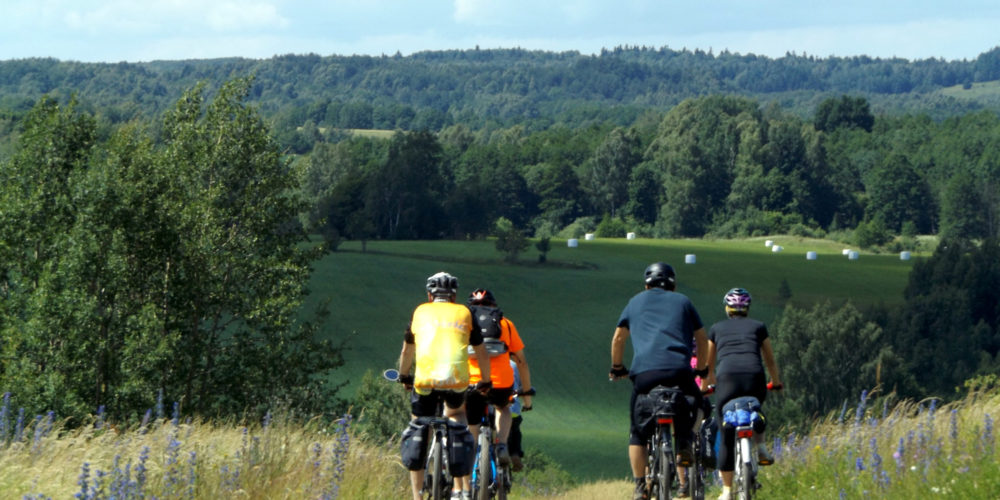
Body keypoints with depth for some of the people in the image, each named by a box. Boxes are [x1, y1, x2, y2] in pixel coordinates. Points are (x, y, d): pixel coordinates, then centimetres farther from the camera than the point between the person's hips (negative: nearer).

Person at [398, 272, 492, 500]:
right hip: (458, 379, 1)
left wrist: (404, 376, 51)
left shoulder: (421, 312, 21)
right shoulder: (465, 313, 19)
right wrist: (486, 381, 41)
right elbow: (481, 353, 24)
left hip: (425, 380, -1)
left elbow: (407, 351, 33)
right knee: (456, 413, 32)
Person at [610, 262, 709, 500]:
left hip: (644, 372, 1)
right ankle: (684, 445, 6)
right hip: (679, 371, -1)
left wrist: (617, 368, 35)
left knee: (637, 432, 12)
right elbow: (702, 340, 23)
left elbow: (618, 339, 22)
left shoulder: (637, 301, 22)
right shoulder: (683, 301, 21)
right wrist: (701, 368, 36)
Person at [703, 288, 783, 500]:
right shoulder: (758, 327, 22)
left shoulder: (717, 328, 23)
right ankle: (760, 446, 12)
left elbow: (709, 365, 33)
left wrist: (706, 386, 50)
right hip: (755, 379, 1)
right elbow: (770, 360, 31)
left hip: (727, 378, -1)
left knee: (727, 438, 8)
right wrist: (776, 382, 48)